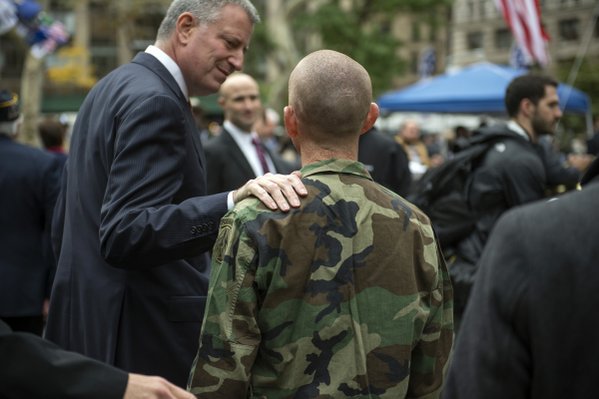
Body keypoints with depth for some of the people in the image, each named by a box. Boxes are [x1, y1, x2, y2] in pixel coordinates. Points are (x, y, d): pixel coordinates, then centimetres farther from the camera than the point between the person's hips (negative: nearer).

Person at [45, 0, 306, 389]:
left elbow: (65, 228, 17)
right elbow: (124, 235, -28)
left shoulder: (114, 87, 13)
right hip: (145, 337, -10)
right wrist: (234, 202, -39)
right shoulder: (155, 101, -18)